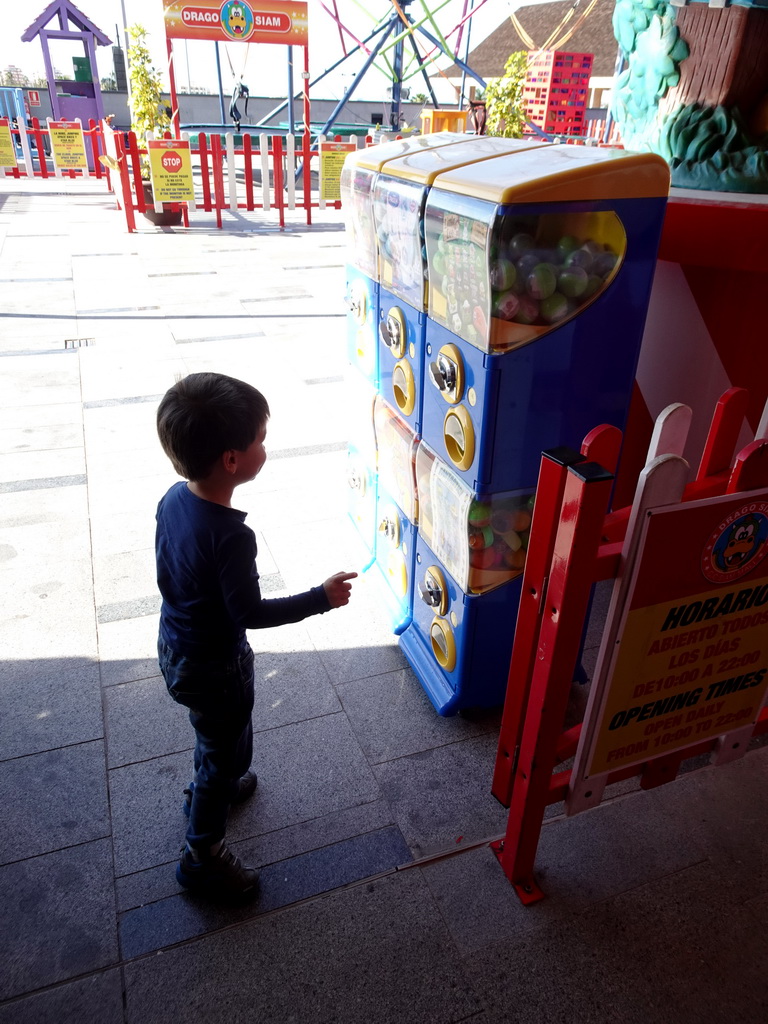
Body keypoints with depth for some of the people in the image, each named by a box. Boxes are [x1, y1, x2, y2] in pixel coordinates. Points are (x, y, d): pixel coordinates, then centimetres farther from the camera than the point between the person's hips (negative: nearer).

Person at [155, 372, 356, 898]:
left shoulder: (174, 498, -11)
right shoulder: (232, 537, -36)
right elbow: (251, 613, -26)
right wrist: (321, 598, -19)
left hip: (175, 645, 8)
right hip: (214, 665, -8)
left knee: (215, 737, 32)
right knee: (229, 752, 16)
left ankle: (210, 788, 59)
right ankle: (202, 855, 35)